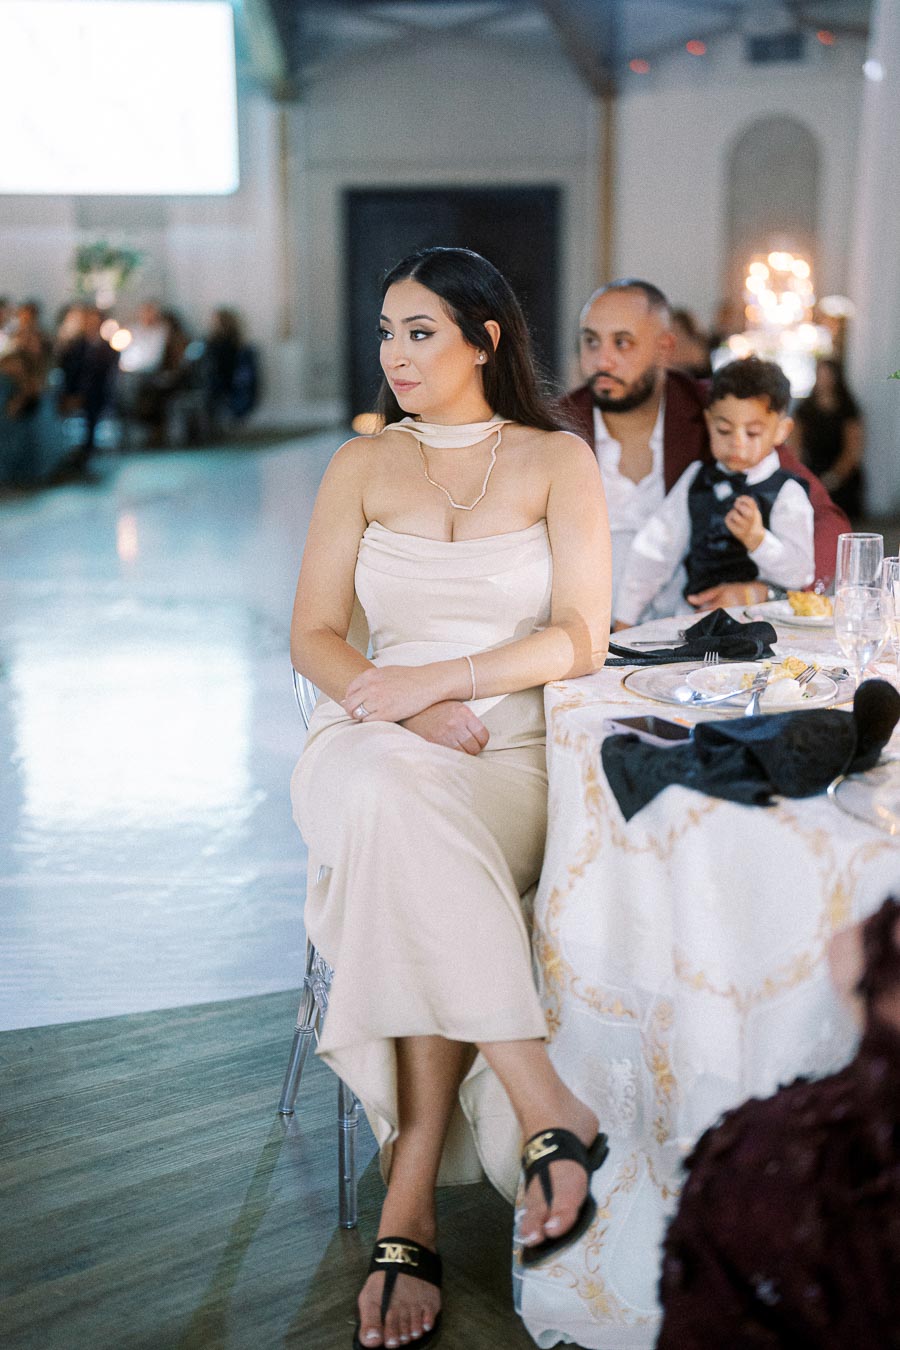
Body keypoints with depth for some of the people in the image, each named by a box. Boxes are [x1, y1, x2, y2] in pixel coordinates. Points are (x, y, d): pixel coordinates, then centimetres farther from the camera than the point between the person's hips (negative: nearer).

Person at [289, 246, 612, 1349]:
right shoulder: (361, 466, 13)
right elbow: (312, 637, 7)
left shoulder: (558, 461, 7)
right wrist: (400, 710, -13)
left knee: (414, 882, -35)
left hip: (512, 748, -1)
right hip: (373, 745, 2)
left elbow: (580, 639, -2)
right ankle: (550, 1115, -33)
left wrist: (435, 680, -14)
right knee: (396, 806, -37)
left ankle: (409, 1206, -28)